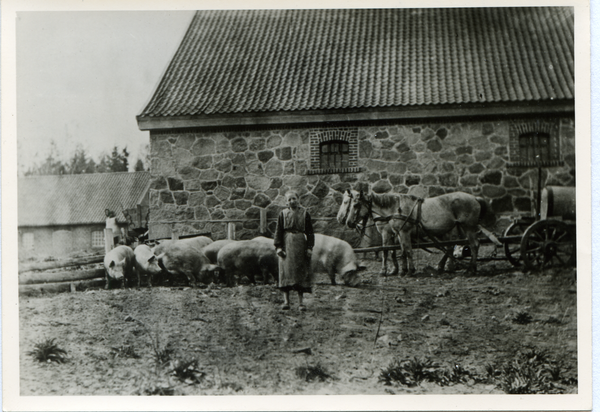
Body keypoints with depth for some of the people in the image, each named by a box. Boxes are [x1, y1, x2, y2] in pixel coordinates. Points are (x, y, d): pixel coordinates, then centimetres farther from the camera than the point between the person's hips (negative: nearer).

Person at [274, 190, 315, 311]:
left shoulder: (304, 213, 5)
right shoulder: (283, 214, 5)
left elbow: (310, 232, 5)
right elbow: (278, 231, 4)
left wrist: (309, 247, -3)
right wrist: (278, 246, -5)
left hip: (301, 244, 0)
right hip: (287, 244, 0)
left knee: (301, 272, 1)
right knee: (286, 271, -4)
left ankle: (300, 302, 5)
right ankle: (286, 301, 0)